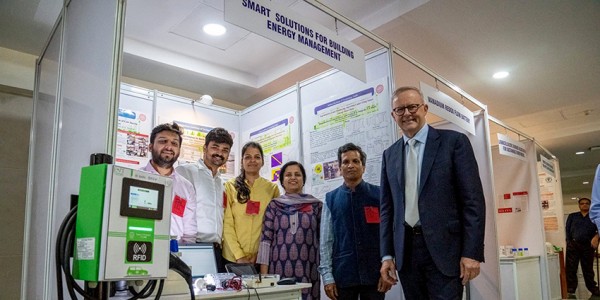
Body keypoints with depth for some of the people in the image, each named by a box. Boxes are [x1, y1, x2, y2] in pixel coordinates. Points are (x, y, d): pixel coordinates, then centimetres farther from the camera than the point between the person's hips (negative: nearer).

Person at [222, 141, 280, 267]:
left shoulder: (272, 188, 4)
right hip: (232, 257, -1)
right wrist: (239, 255, -11)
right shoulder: (230, 186, 0)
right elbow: (227, 223, -4)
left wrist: (261, 253, -7)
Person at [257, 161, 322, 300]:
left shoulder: (316, 205, 6)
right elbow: (265, 239, 2)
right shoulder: (273, 205, 6)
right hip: (279, 270, 0)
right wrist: (263, 273, -4)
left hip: (307, 272, 0)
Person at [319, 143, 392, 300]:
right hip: (342, 275, 1)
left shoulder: (378, 195, 0)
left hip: (374, 274, -1)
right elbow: (326, 241, 2)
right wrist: (327, 277, -2)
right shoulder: (331, 199, 3)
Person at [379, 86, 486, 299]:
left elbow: (473, 200, -5)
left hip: (444, 248, -4)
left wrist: (472, 252, -11)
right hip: (406, 250, 4)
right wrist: (387, 254, 6)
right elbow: (387, 207, 12)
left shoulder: (454, 141, -1)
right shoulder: (390, 154, 12)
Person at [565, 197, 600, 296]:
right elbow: (567, 229, 10)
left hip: (588, 246, 0)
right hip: (573, 245, 0)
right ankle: (570, 290, 0)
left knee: (588, 268, 10)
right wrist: (569, 242, 0)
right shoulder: (572, 216, 14)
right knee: (571, 268, -4)